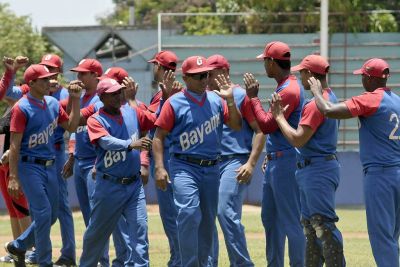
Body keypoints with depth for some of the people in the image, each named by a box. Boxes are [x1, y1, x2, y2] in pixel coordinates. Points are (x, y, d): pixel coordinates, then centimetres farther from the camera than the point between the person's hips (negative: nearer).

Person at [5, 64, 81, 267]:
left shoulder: (53, 104, 9)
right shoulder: (22, 108, -12)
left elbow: (71, 126, 14)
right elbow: (14, 145, -14)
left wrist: (75, 100, 4)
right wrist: (13, 178, -19)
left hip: (49, 166, 8)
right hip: (30, 167, -8)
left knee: (52, 214, 11)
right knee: (43, 214, -10)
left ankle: (18, 247, 29)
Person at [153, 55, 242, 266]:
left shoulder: (215, 100, 10)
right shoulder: (174, 103, -4)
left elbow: (236, 126, 7)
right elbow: (159, 136, -3)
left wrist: (230, 100, -7)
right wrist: (159, 168, -13)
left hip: (212, 168, 5)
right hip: (185, 167, -5)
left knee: (208, 220, 9)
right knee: (189, 213, -21)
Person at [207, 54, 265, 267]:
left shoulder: (241, 96, -3)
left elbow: (260, 130, -7)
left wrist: (251, 163, -16)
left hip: (235, 162, -7)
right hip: (211, 163, 7)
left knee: (226, 213, -18)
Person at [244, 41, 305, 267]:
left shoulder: (289, 90, -18)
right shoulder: (285, 86, 15)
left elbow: (267, 125, -20)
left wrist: (253, 97, -12)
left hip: (285, 163, -11)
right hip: (276, 161, 11)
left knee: (291, 220, -7)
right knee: (270, 217, 17)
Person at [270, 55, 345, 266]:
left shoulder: (316, 104, -18)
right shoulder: (331, 98, 14)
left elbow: (297, 139, -21)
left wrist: (279, 117, -9)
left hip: (318, 168, -11)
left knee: (324, 224, -13)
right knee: (310, 225, 16)